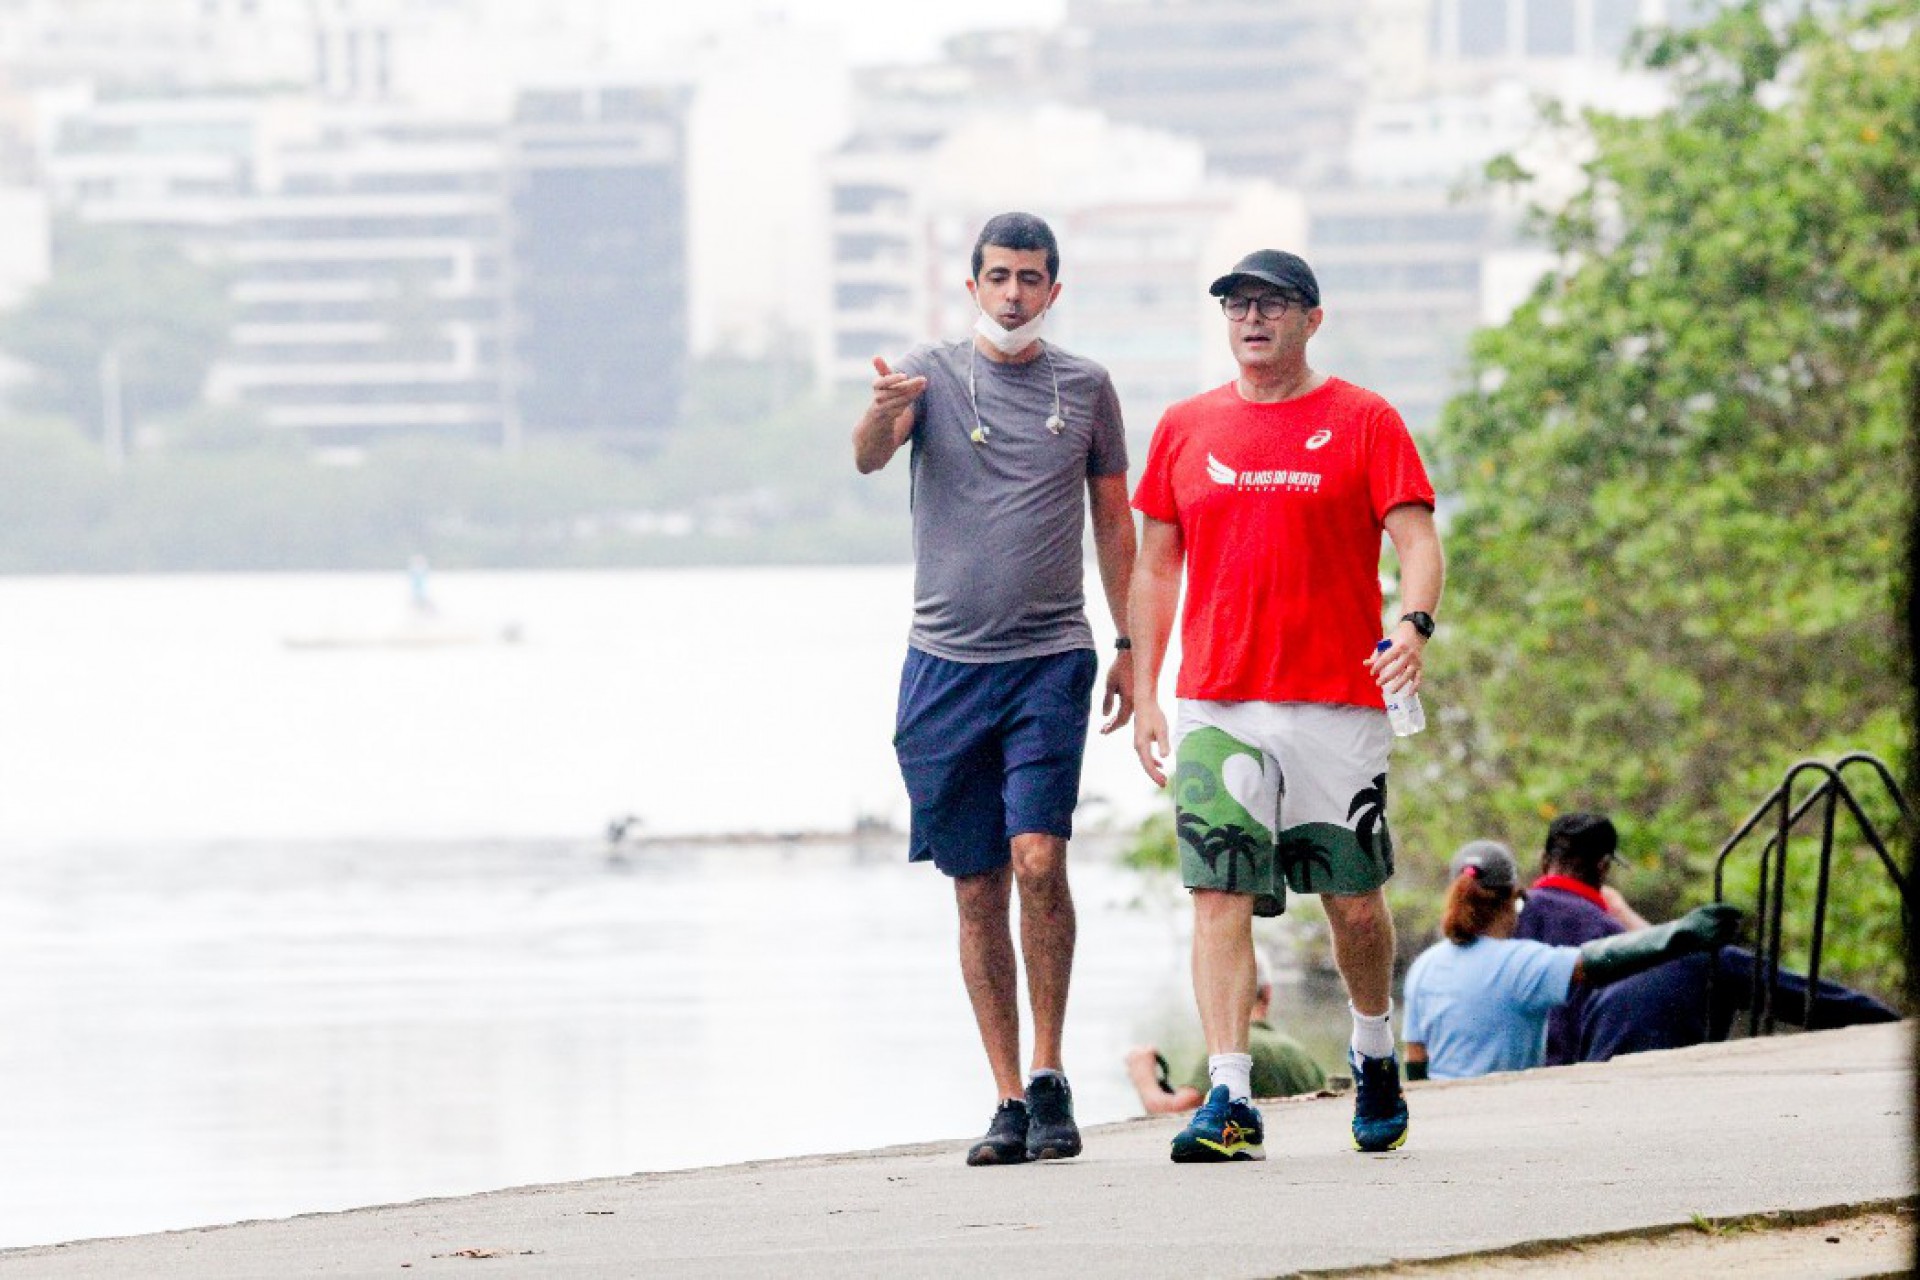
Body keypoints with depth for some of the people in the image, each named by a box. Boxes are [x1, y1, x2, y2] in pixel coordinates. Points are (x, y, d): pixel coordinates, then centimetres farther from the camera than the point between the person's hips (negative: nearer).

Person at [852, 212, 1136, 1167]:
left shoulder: (1085, 388, 8)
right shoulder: (934, 373, 3)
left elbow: (1114, 522, 16)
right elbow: (869, 457, -16)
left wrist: (1132, 648, 13)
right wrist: (883, 411, -39)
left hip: (1051, 658, 0)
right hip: (946, 661, 0)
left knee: (1038, 859, -16)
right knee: (977, 890, 3)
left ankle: (1050, 1076, -4)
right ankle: (1009, 1098, 9)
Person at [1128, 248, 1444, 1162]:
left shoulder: (1364, 424, 2)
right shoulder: (1186, 429, 12)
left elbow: (1417, 542, -5)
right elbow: (1158, 564, 16)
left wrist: (1413, 623, -26)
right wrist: (1144, 692, 10)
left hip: (1336, 703, -2)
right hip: (1215, 708, 2)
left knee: (1354, 901, 5)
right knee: (1218, 897, -9)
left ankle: (1375, 1055, 32)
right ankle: (1228, 1102, -13)